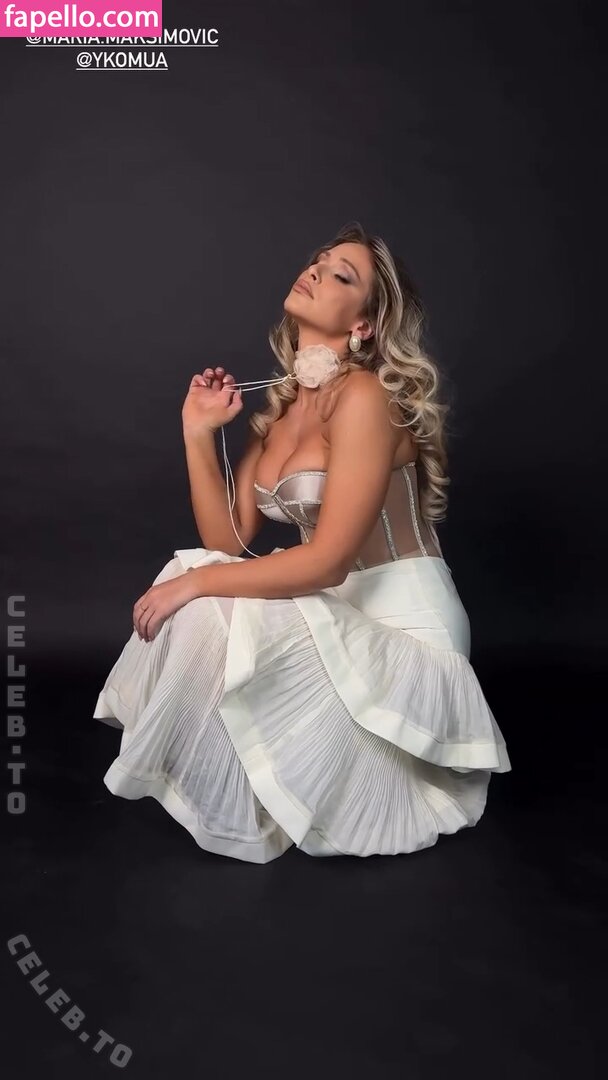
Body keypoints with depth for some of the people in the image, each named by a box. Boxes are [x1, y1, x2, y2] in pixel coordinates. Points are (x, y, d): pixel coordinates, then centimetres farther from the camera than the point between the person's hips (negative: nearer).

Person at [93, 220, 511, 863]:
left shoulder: (364, 397, -18)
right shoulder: (279, 405, 8)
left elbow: (327, 560, -23)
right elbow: (229, 540, 4)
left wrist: (195, 583, -18)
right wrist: (198, 432, -4)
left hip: (402, 626, -7)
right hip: (341, 613, 8)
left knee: (203, 609, -20)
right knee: (198, 603, -7)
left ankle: (247, 815, 5)